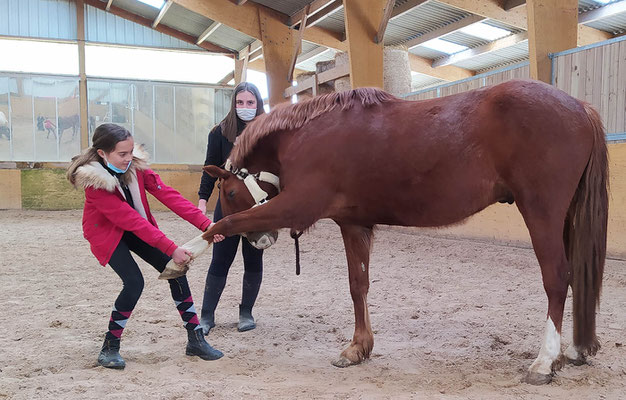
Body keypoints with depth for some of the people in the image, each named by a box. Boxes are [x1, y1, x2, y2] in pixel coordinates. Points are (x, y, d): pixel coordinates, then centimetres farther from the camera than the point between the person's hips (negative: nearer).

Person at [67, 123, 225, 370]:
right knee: (134, 282, -22)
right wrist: (171, 249, -37)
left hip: (135, 228, 5)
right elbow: (131, 220, -34)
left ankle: (195, 340, 4)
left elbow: (168, 195, -22)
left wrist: (205, 224, -31)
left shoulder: (135, 165, -16)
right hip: (106, 233, -5)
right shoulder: (95, 181, -30)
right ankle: (109, 349, -2)